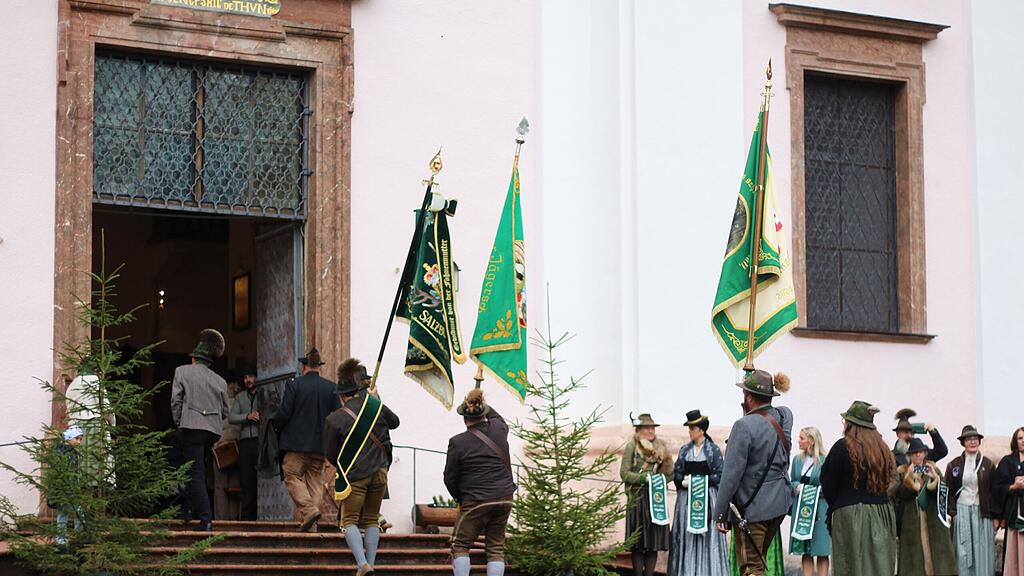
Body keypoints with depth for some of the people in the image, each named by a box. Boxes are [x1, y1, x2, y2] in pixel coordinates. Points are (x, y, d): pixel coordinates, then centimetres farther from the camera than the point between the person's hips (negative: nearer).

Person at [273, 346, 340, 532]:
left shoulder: (294, 385, -7)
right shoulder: (331, 387, 2)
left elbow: (284, 413, -10)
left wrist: (277, 426, 10)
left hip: (297, 442, -4)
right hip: (321, 444, 4)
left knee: (293, 477, 4)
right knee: (315, 481, 9)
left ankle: (309, 510, -17)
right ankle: (310, 524, 4)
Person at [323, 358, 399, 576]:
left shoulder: (334, 420, -11)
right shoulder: (374, 405, -1)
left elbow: (330, 455, -2)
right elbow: (394, 422, 20)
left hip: (355, 476, -4)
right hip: (379, 472, 4)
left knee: (350, 520, 3)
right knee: (371, 520, 15)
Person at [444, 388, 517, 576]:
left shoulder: (458, 442, -9)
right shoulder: (499, 429, 1)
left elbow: (450, 478, -1)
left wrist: (459, 498, 15)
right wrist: (485, 406, 40)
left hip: (476, 502, -4)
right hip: (504, 498, 4)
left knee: (460, 546, 8)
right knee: (496, 548, 8)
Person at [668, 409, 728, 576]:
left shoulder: (713, 449, -2)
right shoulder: (685, 450, 10)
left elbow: (719, 475, -6)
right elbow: (677, 474, 8)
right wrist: (684, 482, -12)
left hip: (707, 498, -3)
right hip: (686, 498, 4)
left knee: (707, 535, -4)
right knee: (686, 536, 2)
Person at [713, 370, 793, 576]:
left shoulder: (744, 426, -18)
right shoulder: (784, 417, 2)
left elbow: (732, 474, -19)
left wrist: (720, 514, -12)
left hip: (752, 508, -8)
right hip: (779, 503, 8)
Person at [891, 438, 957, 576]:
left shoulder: (933, 469, 9)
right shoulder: (902, 471, 7)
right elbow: (901, 495, -5)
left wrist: (936, 477, -18)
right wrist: (908, 477, -18)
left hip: (934, 520, 1)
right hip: (912, 521, -1)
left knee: (936, 552, -4)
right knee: (915, 555, -6)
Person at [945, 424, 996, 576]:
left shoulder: (988, 464, 4)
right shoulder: (954, 465, 4)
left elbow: (994, 491, 4)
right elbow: (948, 491, 4)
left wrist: (995, 516, 0)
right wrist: (951, 512, -5)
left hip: (982, 512, 0)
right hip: (961, 511, 0)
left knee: (983, 552, 1)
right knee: (963, 552, 0)